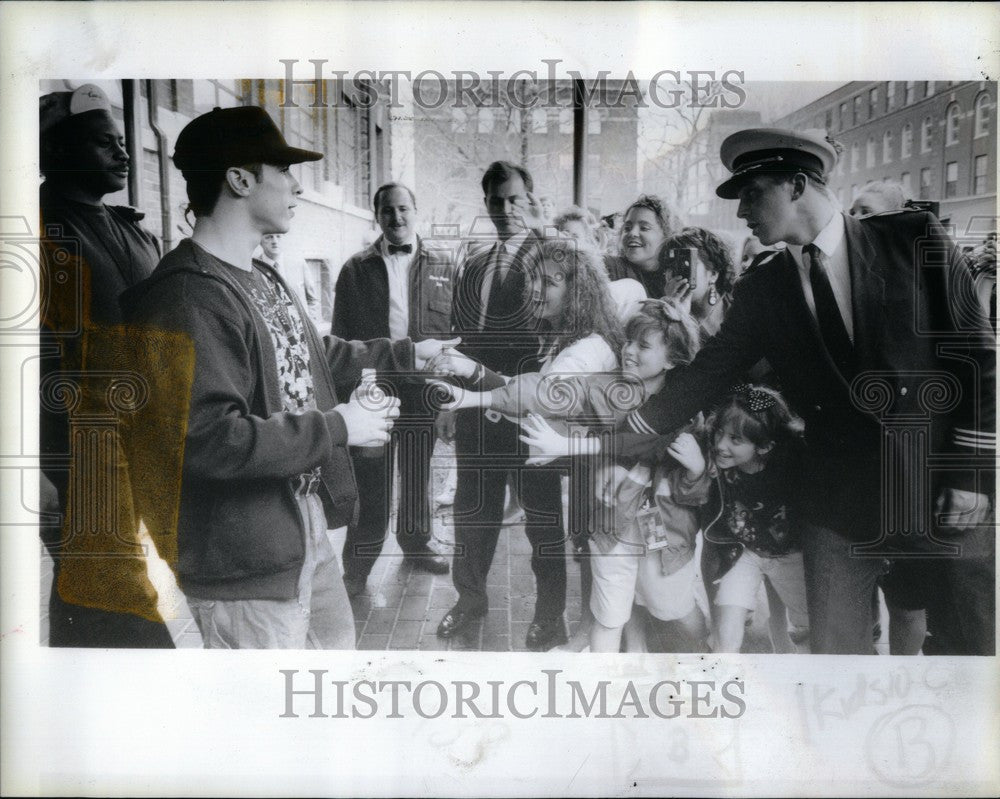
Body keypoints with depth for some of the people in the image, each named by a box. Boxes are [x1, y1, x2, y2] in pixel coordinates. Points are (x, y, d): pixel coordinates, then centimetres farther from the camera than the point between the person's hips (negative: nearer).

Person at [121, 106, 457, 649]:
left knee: (338, 641, 25)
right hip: (244, 562, -10)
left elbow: (311, 358, 26)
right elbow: (209, 440, -31)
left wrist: (408, 354, 24)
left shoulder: (262, 278, 11)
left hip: (307, 532, 10)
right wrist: (338, 427, -22)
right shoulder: (187, 297, -24)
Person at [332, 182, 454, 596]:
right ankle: (357, 565, 12)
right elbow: (342, 336, 2)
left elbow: (454, 327, 5)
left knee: (418, 474, 16)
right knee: (371, 481, 1)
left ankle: (416, 542, 36)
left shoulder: (442, 265, 6)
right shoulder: (356, 269, 2)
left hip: (423, 388, 2)